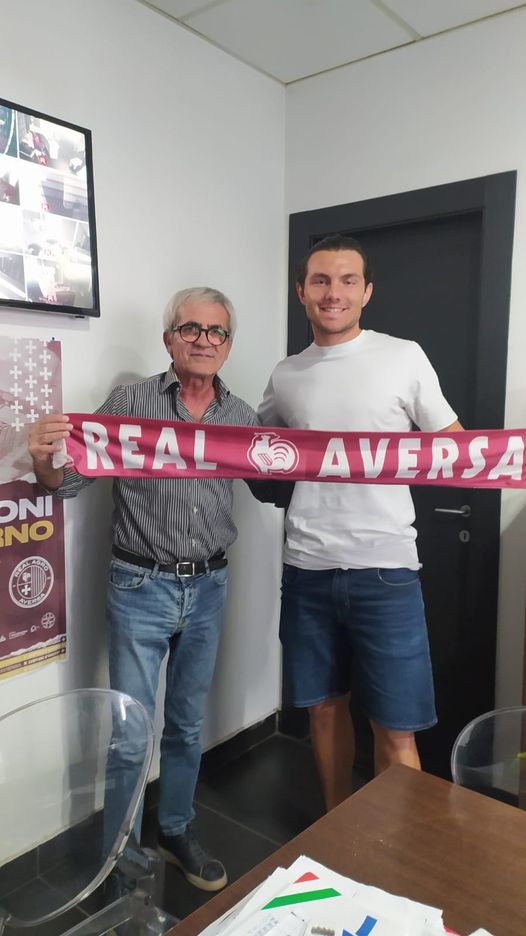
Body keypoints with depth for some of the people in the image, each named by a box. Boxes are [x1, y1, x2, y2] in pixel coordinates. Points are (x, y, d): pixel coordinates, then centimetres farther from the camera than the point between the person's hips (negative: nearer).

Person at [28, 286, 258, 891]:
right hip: (141, 587, -3)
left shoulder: (241, 416, 3)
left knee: (187, 724, 18)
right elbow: (70, 482, -7)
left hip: (208, 589, 3)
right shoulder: (130, 402, -8)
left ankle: (176, 832, 40)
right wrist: (44, 461, -28)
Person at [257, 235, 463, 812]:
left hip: (383, 570, -3)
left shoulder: (404, 357, 0)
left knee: (394, 729, 3)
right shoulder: (286, 376, 10)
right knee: (325, 706, 17)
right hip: (307, 570, 4)